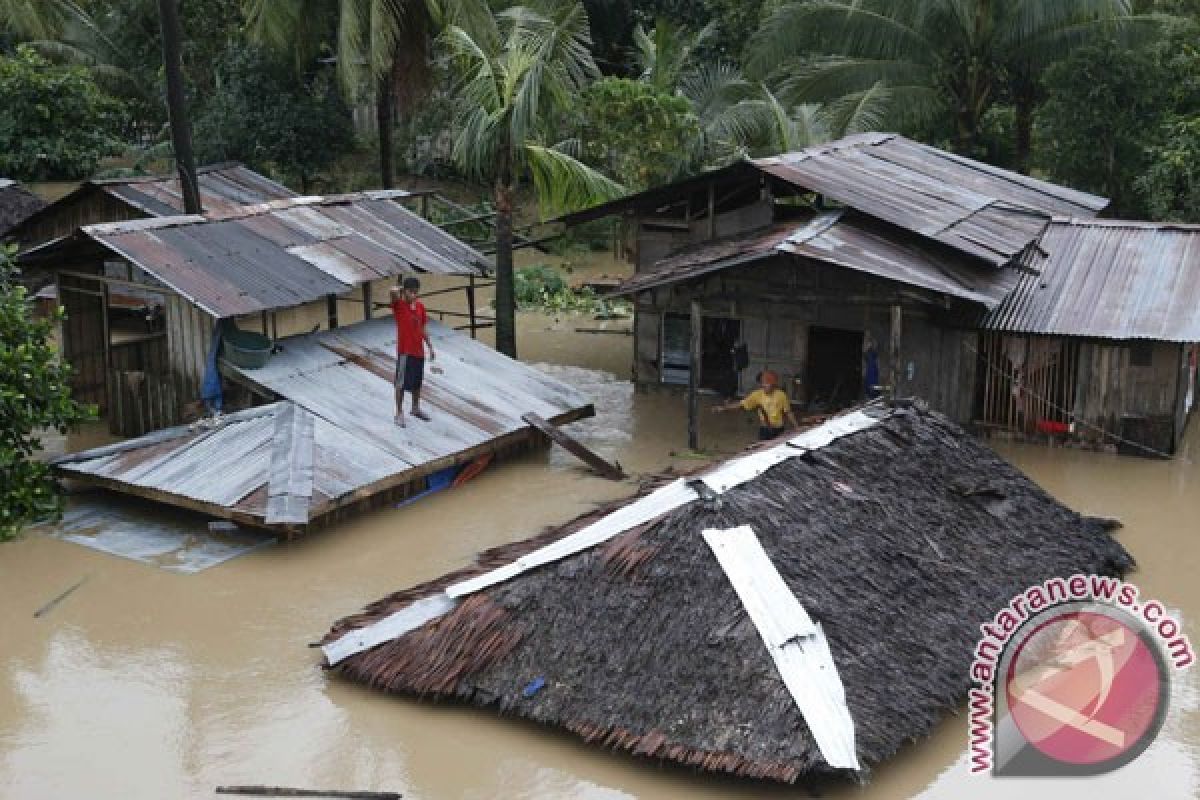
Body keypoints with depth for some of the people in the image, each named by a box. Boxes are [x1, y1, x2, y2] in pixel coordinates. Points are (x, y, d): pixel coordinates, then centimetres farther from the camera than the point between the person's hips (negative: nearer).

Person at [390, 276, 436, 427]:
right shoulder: (399, 305, -11)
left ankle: (416, 408, 33)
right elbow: (393, 292, -34)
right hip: (405, 351, -6)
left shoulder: (420, 306, 6)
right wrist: (400, 289, -11)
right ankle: (399, 413, 9)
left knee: (417, 382, 17)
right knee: (402, 383, 1)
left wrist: (430, 347, 14)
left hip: (419, 351, 6)